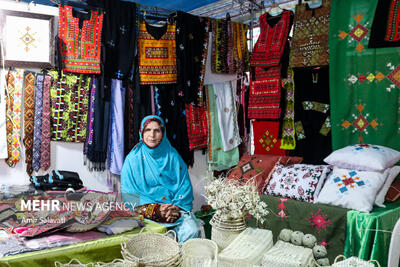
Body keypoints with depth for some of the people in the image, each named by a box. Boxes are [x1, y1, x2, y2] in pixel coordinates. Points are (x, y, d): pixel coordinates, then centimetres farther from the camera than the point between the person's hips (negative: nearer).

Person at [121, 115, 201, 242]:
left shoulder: (172, 155, 7)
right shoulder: (133, 159, 1)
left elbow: (185, 186, 7)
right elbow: (130, 195, -1)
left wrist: (176, 207, -10)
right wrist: (155, 210, -12)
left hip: (176, 208, 2)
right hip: (147, 211, -1)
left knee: (192, 231, -23)